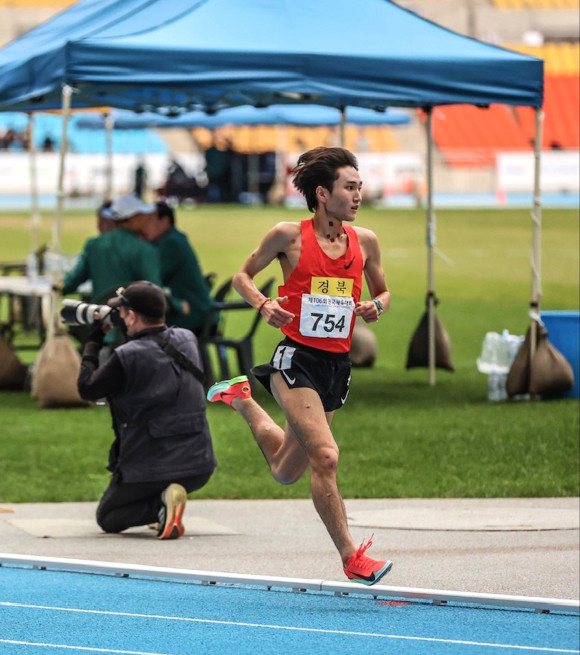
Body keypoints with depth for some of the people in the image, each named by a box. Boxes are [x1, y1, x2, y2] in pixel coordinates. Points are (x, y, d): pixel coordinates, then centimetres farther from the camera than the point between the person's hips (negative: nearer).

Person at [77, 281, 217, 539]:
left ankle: (161, 504, -12)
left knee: (107, 518, 16)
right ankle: (165, 498, 17)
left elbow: (87, 389, -2)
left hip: (148, 472, -7)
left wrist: (92, 344, 9)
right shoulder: (186, 341, 2)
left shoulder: (127, 357, -17)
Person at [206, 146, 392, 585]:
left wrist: (376, 307, -5)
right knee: (326, 456, -22)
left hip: (337, 365, 6)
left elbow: (383, 292, 19)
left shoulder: (365, 241, 4)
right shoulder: (289, 236, -7)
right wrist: (263, 304, -14)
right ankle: (351, 557, -16)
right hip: (297, 357, -6)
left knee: (286, 471, 19)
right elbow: (243, 276, 6)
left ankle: (242, 398, 46)